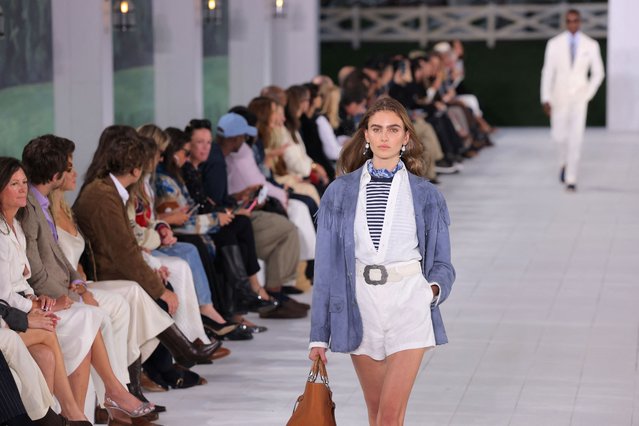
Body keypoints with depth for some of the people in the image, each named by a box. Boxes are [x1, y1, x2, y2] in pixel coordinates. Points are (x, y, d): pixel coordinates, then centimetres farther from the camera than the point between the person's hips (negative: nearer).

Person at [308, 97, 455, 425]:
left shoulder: (426, 196, 3)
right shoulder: (340, 193, 4)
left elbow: (442, 263, 8)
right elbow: (326, 266, 4)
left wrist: (434, 288, -16)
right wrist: (319, 335, 2)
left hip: (408, 304, -2)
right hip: (360, 305, 2)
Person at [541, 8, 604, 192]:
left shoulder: (591, 45, -5)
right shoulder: (554, 44, -6)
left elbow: (598, 73, 4)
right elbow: (547, 72, -5)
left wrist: (587, 96, -3)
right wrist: (545, 99, -11)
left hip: (579, 97, -1)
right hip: (560, 96, 1)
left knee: (576, 137, -11)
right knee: (559, 135, 8)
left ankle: (571, 179, -6)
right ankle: (565, 161, 42)